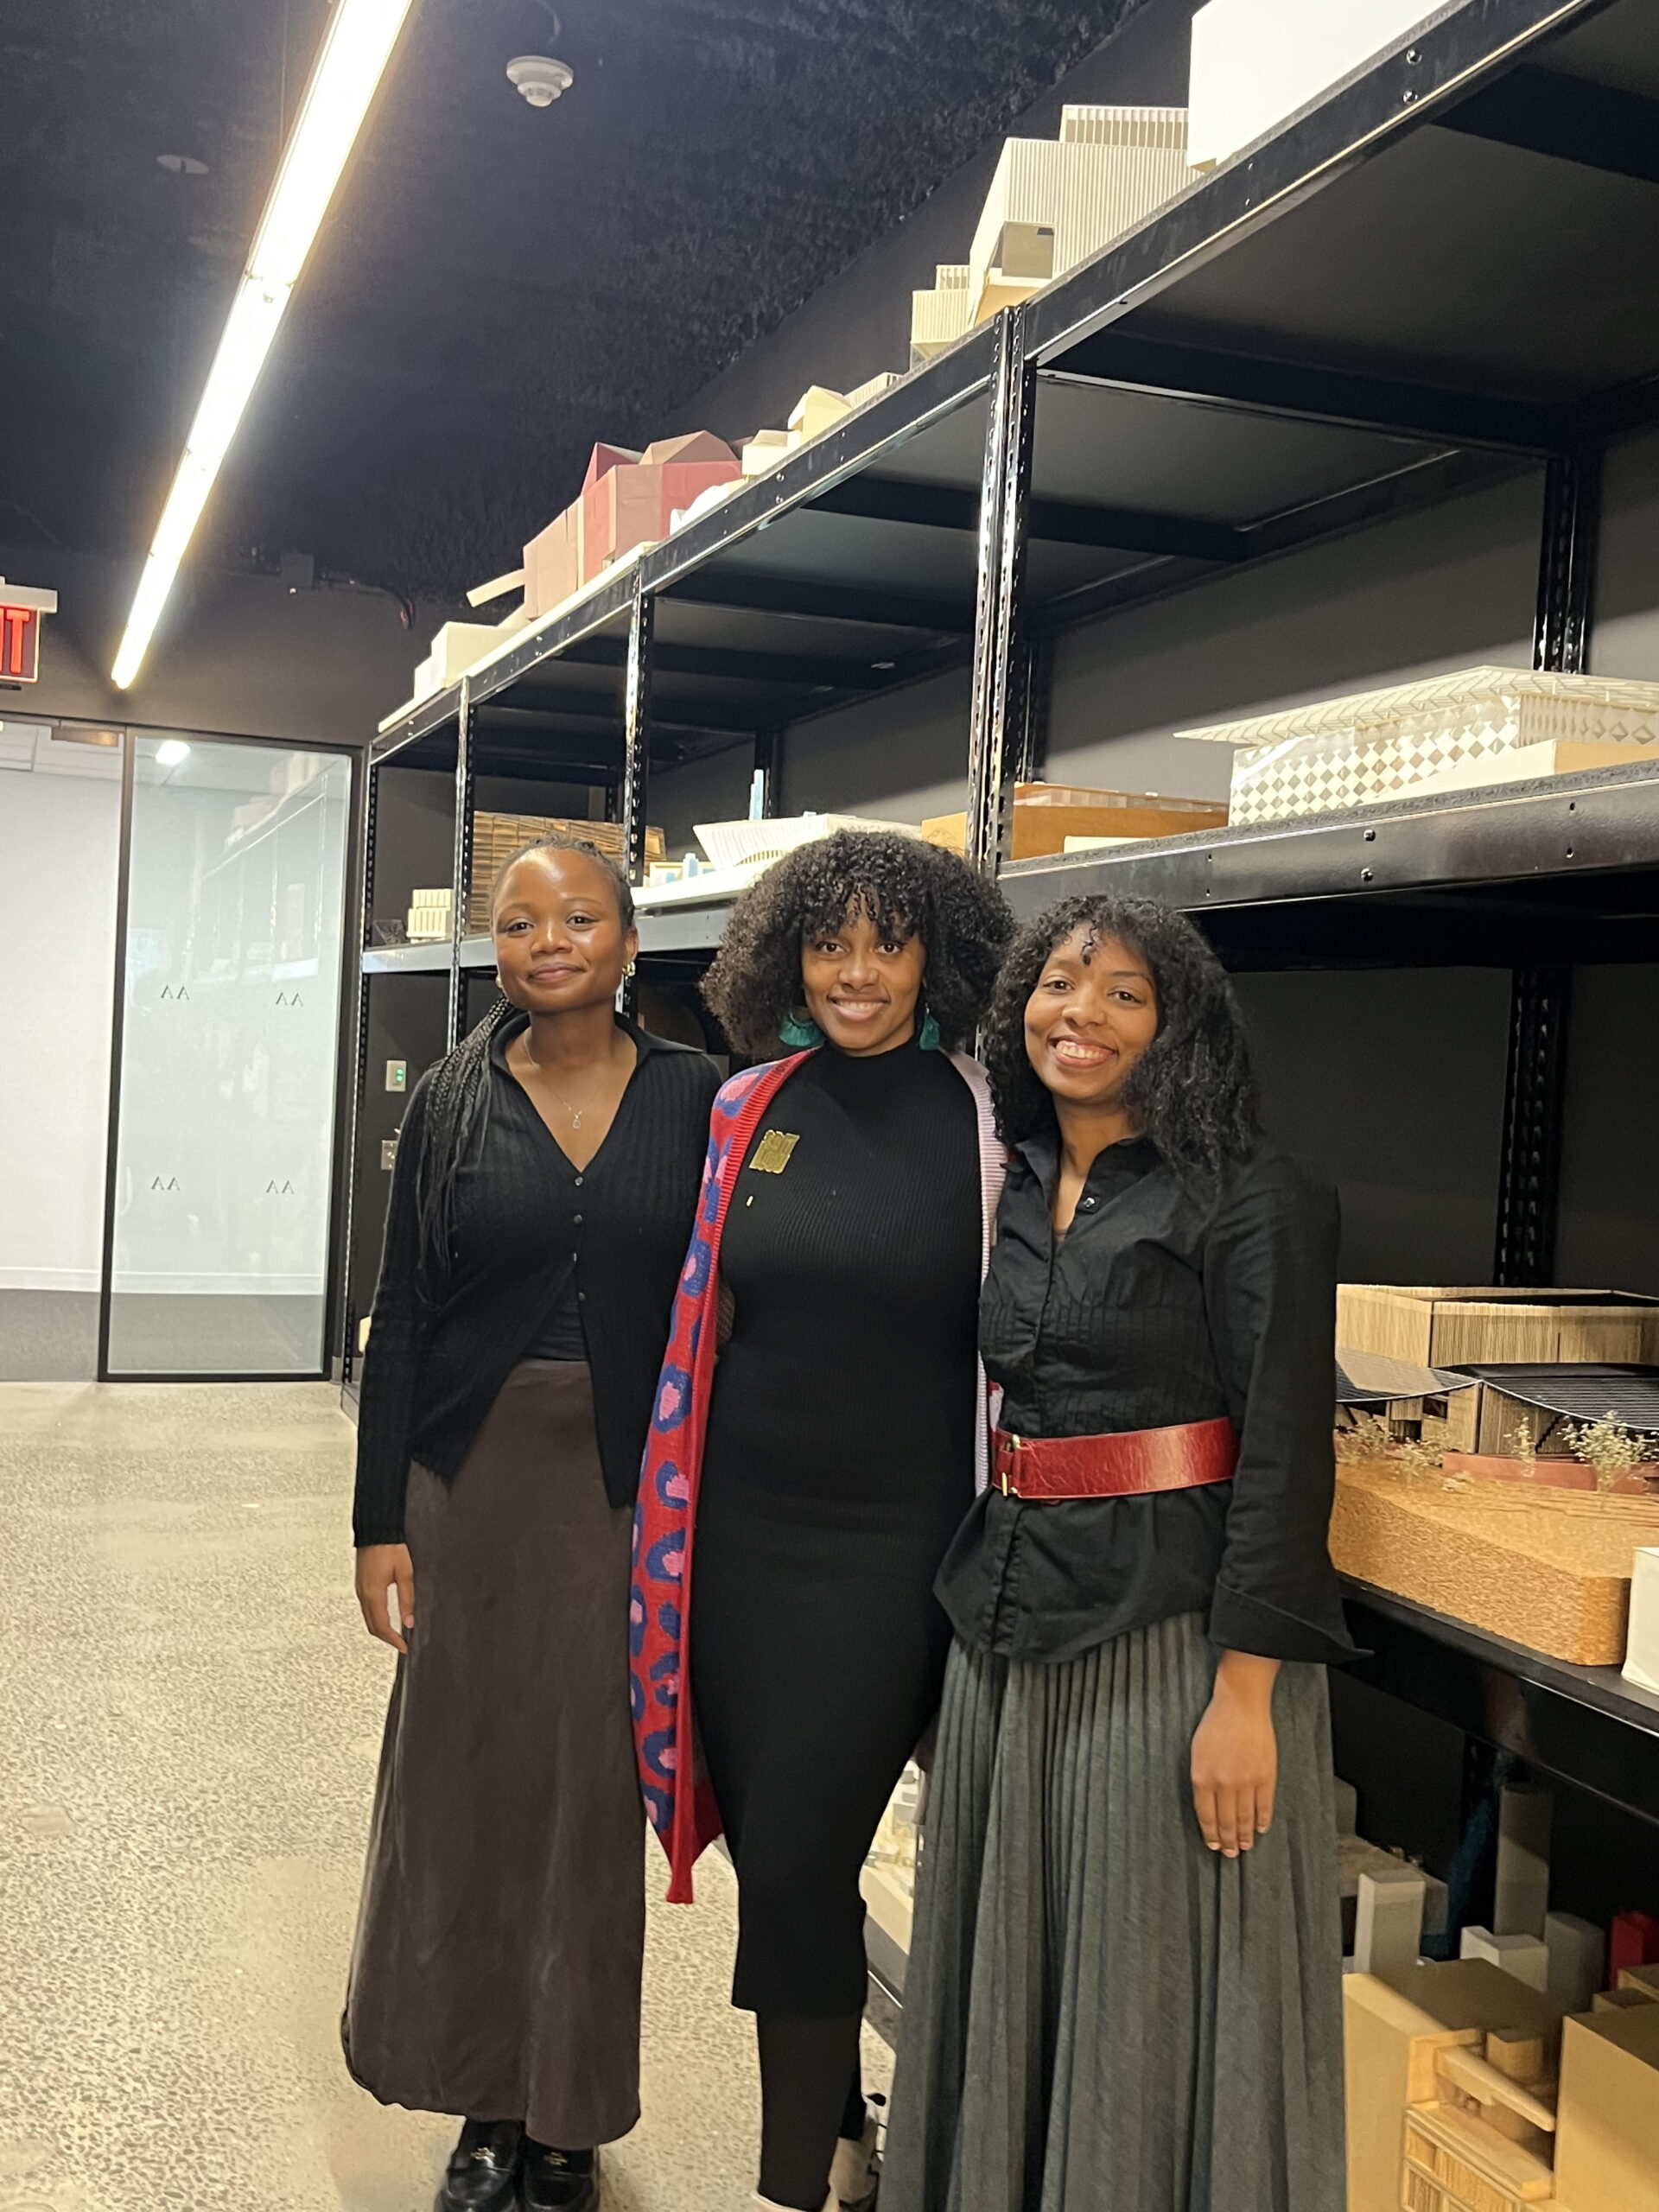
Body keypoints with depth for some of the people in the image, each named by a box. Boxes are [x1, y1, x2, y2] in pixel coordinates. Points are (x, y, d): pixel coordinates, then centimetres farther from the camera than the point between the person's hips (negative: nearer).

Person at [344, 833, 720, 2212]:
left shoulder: (694, 1100, -1)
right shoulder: (453, 1102, 1)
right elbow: (402, 1315, 2)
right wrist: (381, 1523, -2)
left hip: (631, 1487, -1)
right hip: (474, 1475, 1)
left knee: (595, 1789, 7)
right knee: (464, 1778, 8)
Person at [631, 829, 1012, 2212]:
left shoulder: (985, 1126, -6)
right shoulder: (750, 1110, 5)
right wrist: (669, 1513, 13)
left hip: (890, 1543, -4)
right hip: (740, 1526, 4)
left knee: (797, 1872, -3)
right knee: (775, 1857, 14)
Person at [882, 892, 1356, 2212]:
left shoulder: (1250, 1198, -10)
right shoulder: (1020, 1192, 10)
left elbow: (1284, 1452, -15)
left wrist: (1246, 1693, -19)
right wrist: (979, 1602, 14)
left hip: (1171, 1627, -6)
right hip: (1015, 1624, 7)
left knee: (1151, 1991, 5)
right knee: (1009, 1975, 16)